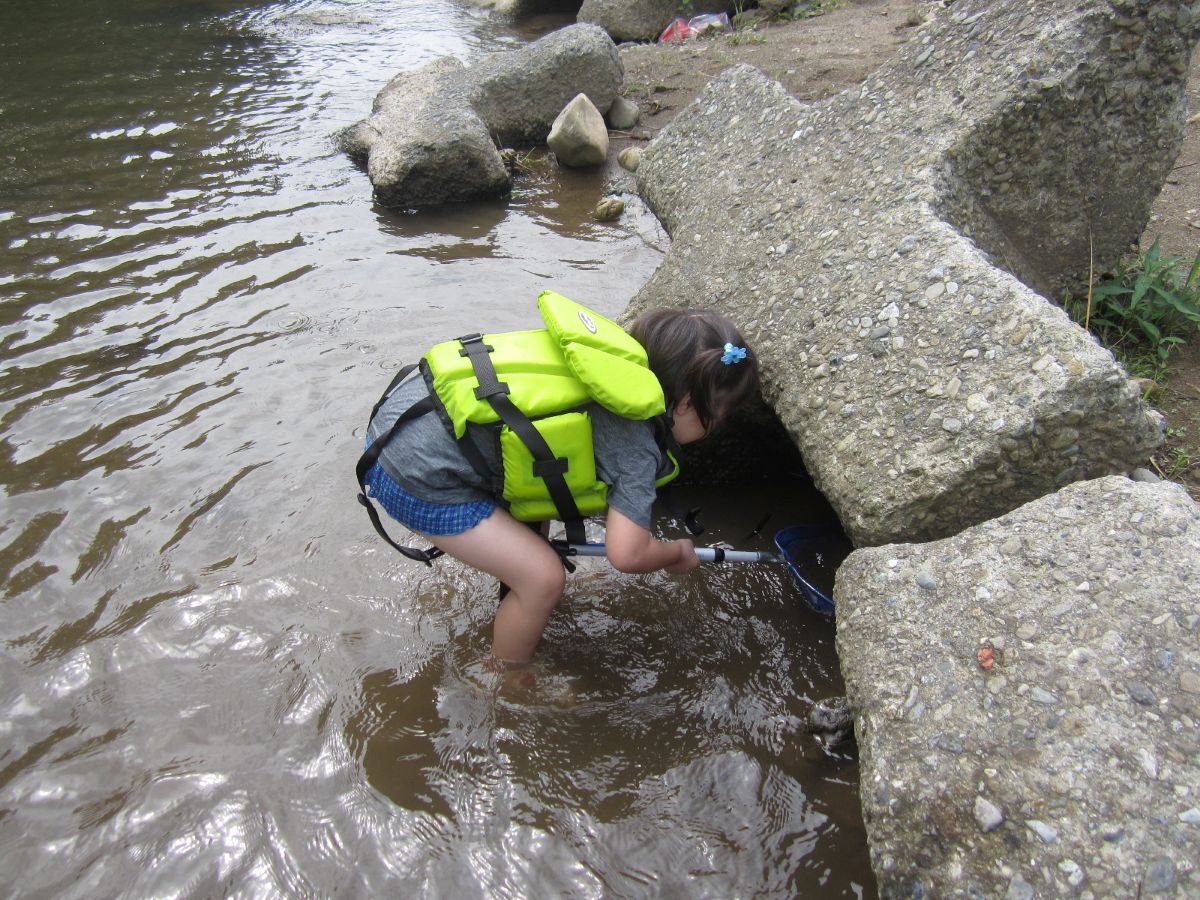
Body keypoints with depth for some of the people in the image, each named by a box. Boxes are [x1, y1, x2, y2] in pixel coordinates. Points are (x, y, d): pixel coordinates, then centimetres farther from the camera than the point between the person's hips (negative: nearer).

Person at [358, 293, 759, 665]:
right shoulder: (637, 444, -16)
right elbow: (627, 554, -19)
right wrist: (678, 552, 4)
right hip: (419, 477, -9)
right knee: (543, 578, -1)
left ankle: (516, 601, 49)